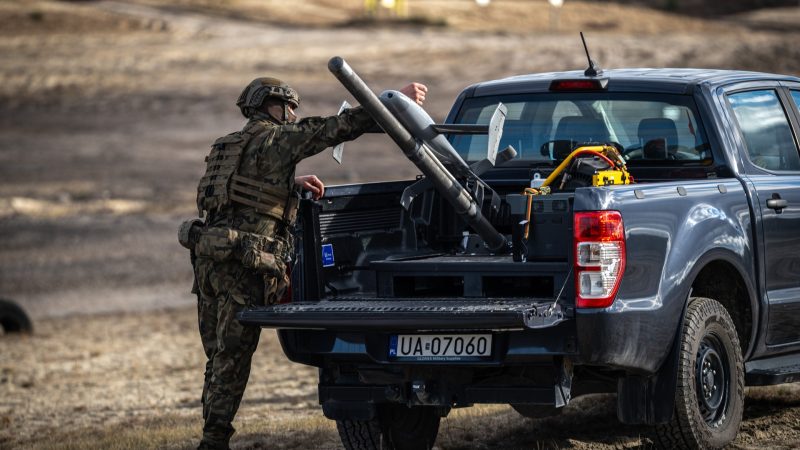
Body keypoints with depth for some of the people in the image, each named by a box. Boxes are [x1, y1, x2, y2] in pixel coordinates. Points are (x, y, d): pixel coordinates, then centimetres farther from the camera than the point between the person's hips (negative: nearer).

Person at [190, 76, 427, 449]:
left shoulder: (227, 146, 21)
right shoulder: (275, 139, -3)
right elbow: (336, 128, -8)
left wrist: (290, 183, 27)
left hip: (209, 254, 8)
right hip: (243, 264, -8)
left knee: (220, 358, 13)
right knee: (232, 360, -4)